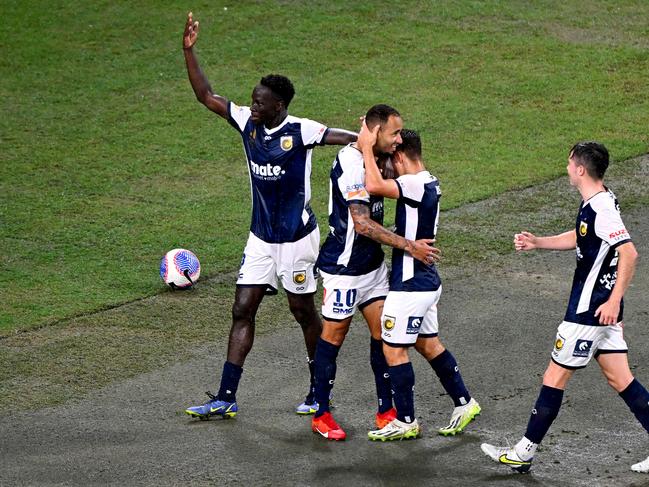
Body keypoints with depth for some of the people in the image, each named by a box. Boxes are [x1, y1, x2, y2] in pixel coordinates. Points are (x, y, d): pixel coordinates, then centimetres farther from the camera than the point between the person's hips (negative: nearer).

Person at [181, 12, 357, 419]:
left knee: (304, 312, 7)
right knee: (242, 311, 3)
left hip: (297, 238, -6)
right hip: (261, 238, 6)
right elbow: (206, 96, 3)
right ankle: (226, 398, 5)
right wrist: (189, 51, -5)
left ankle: (320, 391, 24)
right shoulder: (248, 123, -1)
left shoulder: (300, 131, -17)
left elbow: (347, 137, -24)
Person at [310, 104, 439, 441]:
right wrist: (408, 246, -27)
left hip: (372, 265, 9)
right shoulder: (352, 164, -24)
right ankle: (321, 415, 13)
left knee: (383, 331, 8)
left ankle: (386, 412, 16)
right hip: (344, 267, -9)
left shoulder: (368, 158, 6)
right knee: (334, 335, 2)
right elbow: (363, 224, -29)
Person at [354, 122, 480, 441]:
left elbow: (374, 186, -36)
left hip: (410, 284, -9)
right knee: (428, 344, 19)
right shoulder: (430, 184, 9)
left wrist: (367, 148, -26)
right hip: (427, 280, 10)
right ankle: (464, 402, 26)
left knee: (393, 349, 0)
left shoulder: (415, 185, -22)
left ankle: (406, 421, 7)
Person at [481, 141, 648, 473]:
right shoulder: (595, 204, 9)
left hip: (590, 310, -10)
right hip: (601, 308, 10)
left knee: (554, 377, 0)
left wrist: (614, 300, -26)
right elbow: (579, 238, 27)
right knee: (619, 378, 11)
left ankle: (524, 453, 10)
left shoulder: (601, 208, -21)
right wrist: (537, 243, 20)